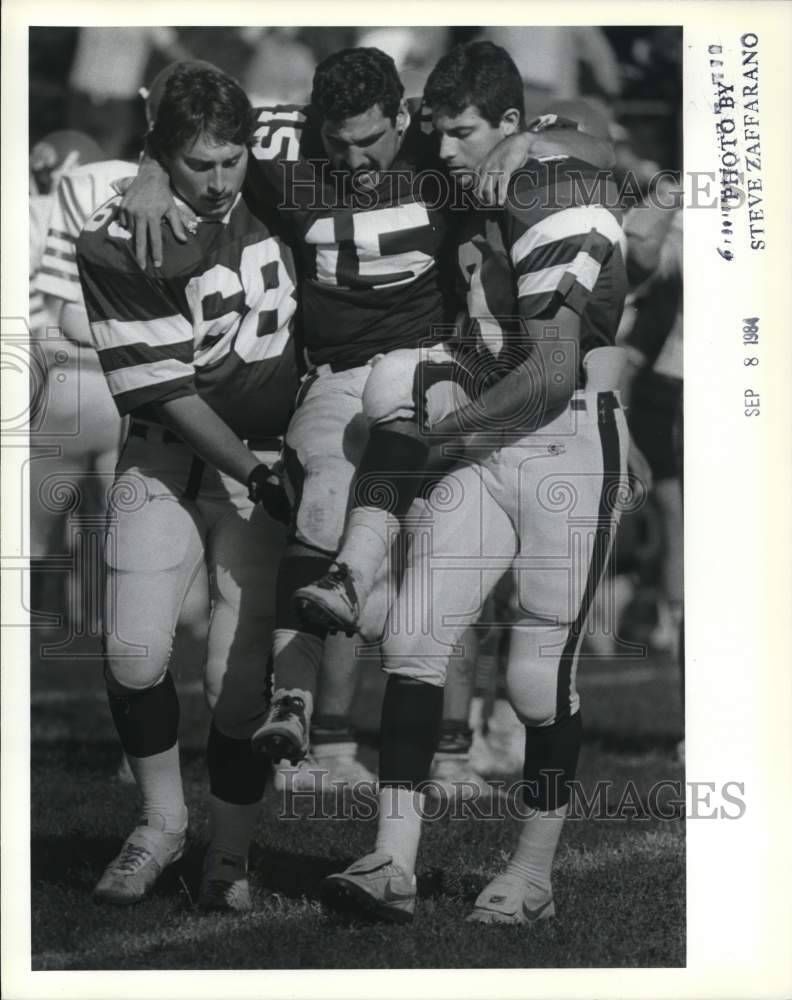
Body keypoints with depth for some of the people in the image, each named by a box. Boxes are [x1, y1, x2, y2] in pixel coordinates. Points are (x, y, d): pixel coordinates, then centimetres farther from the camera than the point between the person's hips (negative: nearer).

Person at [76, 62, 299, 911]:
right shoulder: (114, 245, -14)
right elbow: (167, 388, -14)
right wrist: (248, 469, -19)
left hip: (268, 452, 1)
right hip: (167, 453, -1)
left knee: (238, 674, -8)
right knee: (134, 651, -13)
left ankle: (230, 855, 10)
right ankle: (161, 823, 12)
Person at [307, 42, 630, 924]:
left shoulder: (558, 201, -16)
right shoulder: (474, 196, 10)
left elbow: (552, 376, -20)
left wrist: (447, 424, -10)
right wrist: (451, 365, 7)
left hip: (569, 449, -8)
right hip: (487, 448, 8)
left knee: (539, 675, -1)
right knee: (413, 636, -4)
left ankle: (534, 875, 14)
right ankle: (394, 866, -4)